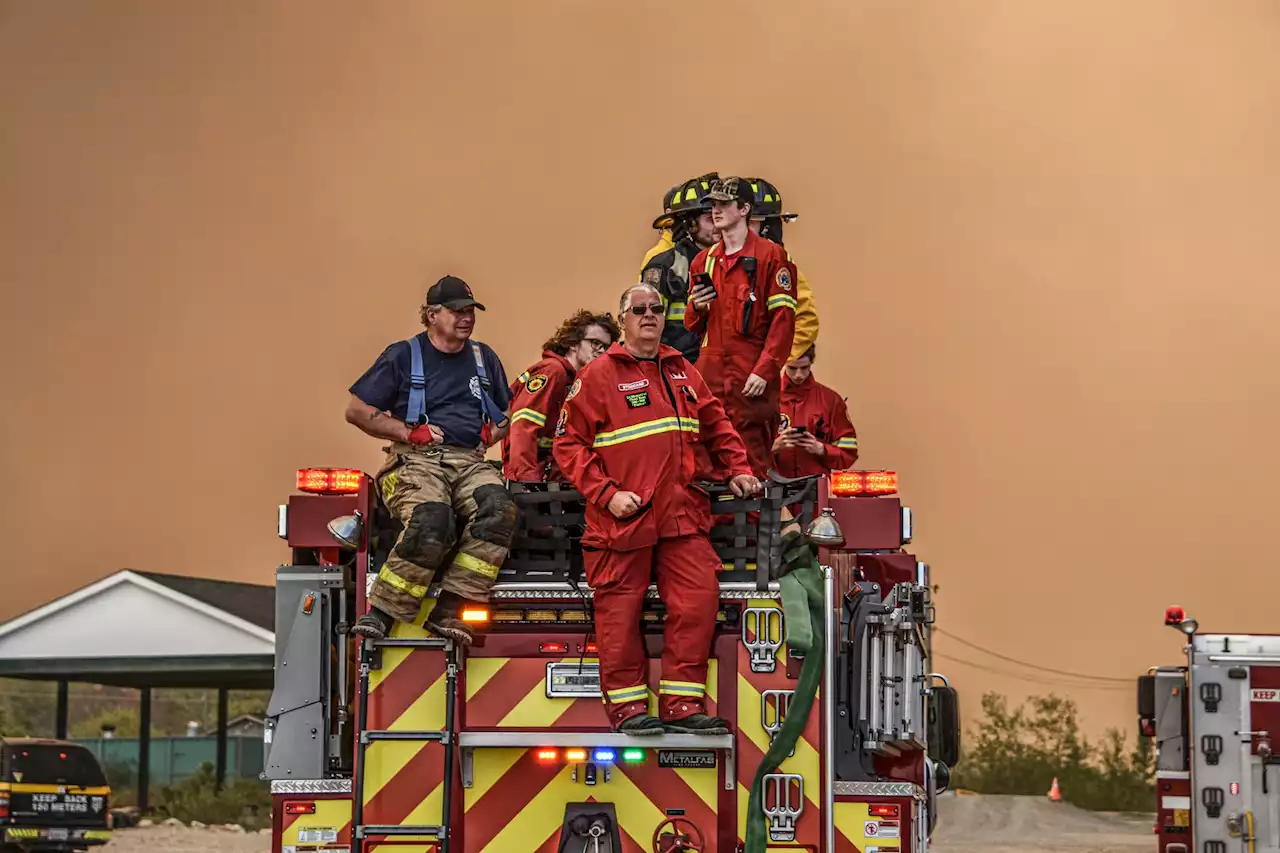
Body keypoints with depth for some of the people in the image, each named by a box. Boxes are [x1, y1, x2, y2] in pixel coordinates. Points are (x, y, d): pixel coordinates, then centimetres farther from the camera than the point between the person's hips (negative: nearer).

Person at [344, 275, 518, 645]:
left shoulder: (484, 358, 21)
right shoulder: (402, 356, 7)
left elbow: (509, 414, 32)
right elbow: (357, 410, 6)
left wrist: (493, 432, 8)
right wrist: (410, 432, -5)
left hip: (470, 461, 4)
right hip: (417, 461, -4)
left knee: (498, 510, -31)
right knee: (431, 522, -37)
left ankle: (447, 611, -29)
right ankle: (381, 613, -28)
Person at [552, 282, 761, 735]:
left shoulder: (682, 372, 16)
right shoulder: (598, 375, -1)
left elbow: (717, 427, 24)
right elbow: (569, 444, -4)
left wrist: (738, 469, 11)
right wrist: (606, 494, -12)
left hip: (682, 515, 5)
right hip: (623, 517, -4)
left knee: (697, 601, -3)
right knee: (621, 610, 0)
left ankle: (681, 704, 3)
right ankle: (626, 704, 10)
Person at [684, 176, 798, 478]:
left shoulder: (770, 255, -1)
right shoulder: (704, 260, 17)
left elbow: (784, 319, -7)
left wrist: (764, 371, -15)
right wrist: (697, 308, 0)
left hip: (752, 378, -6)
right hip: (710, 374, 6)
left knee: (753, 460, -6)